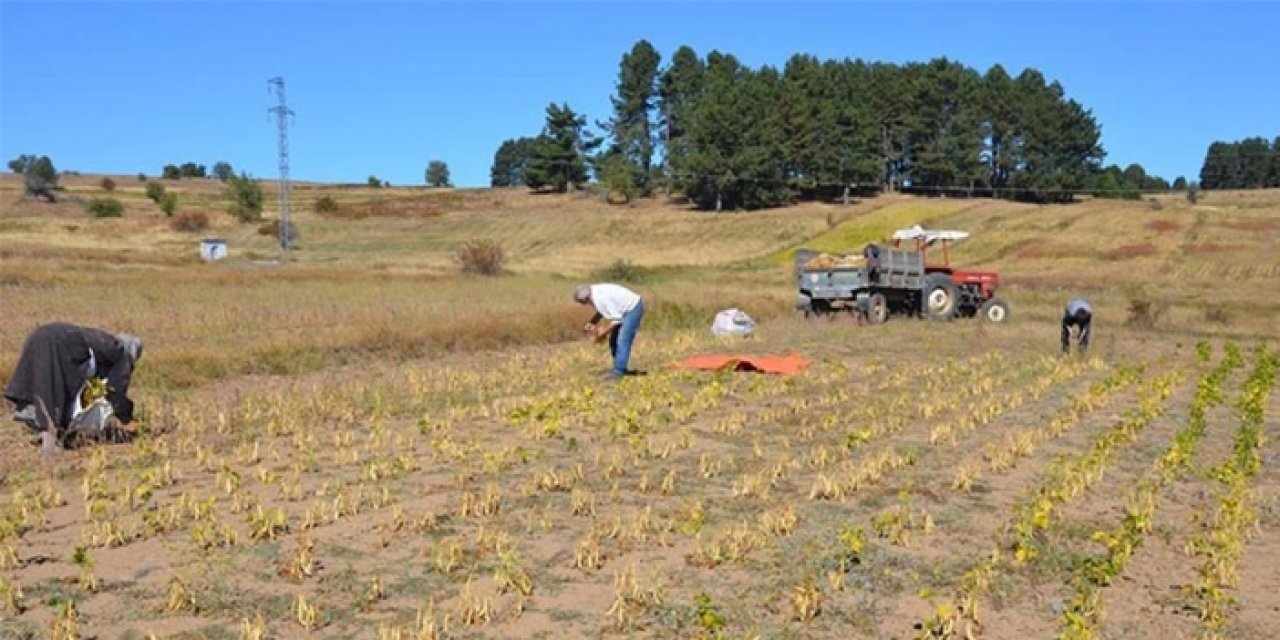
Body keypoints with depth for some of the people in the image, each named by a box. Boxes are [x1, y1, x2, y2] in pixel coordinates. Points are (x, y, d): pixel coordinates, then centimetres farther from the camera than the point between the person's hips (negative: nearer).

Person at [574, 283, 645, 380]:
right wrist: (591, 323, 4)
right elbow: (601, 311, 16)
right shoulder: (594, 291, -1)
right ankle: (620, 368, 16)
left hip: (634, 308, -10)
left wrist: (604, 333, -14)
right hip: (627, 309, 10)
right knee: (614, 339, 10)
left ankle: (619, 370, -11)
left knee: (622, 340, -14)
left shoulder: (600, 299, -29)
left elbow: (616, 319, -24)